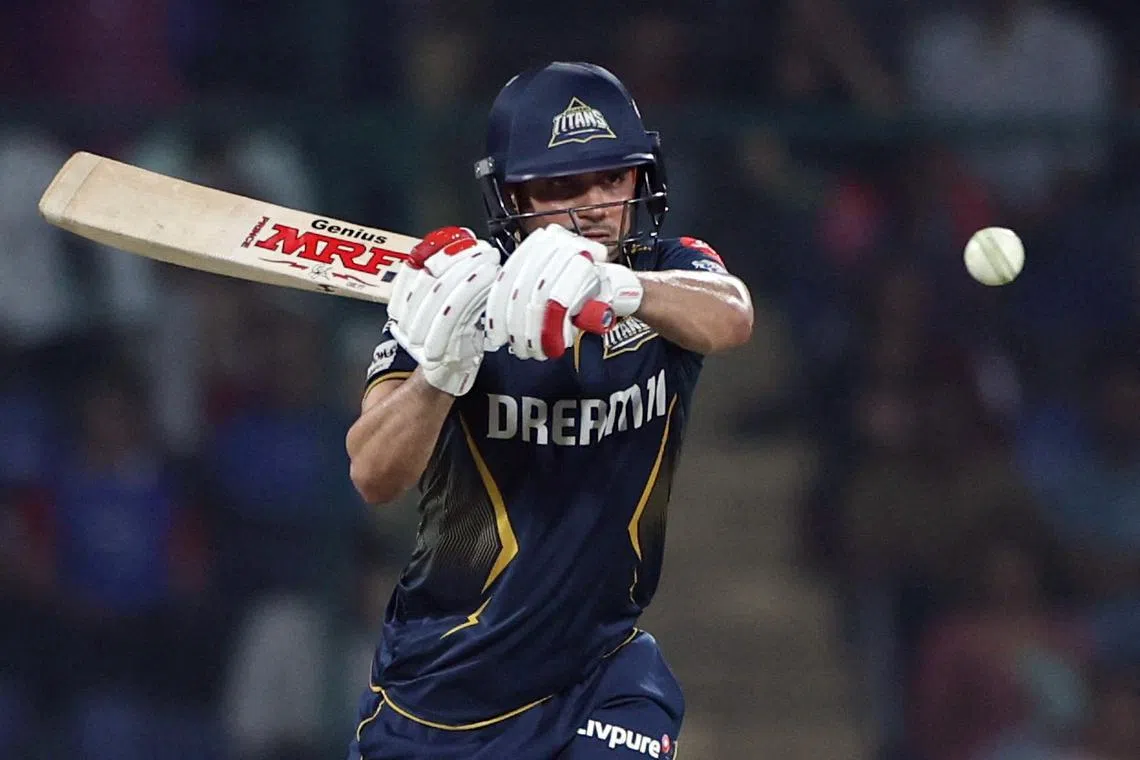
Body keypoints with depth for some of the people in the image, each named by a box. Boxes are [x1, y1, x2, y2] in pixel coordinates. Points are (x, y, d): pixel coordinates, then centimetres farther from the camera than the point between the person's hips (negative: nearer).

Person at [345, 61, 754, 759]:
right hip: (440, 671, 0)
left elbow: (730, 318, -31)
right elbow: (375, 477, -22)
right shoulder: (458, 290, -10)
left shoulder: (673, 271, -5)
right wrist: (442, 366, -43)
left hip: (602, 666, 0)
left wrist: (616, 285, -52)